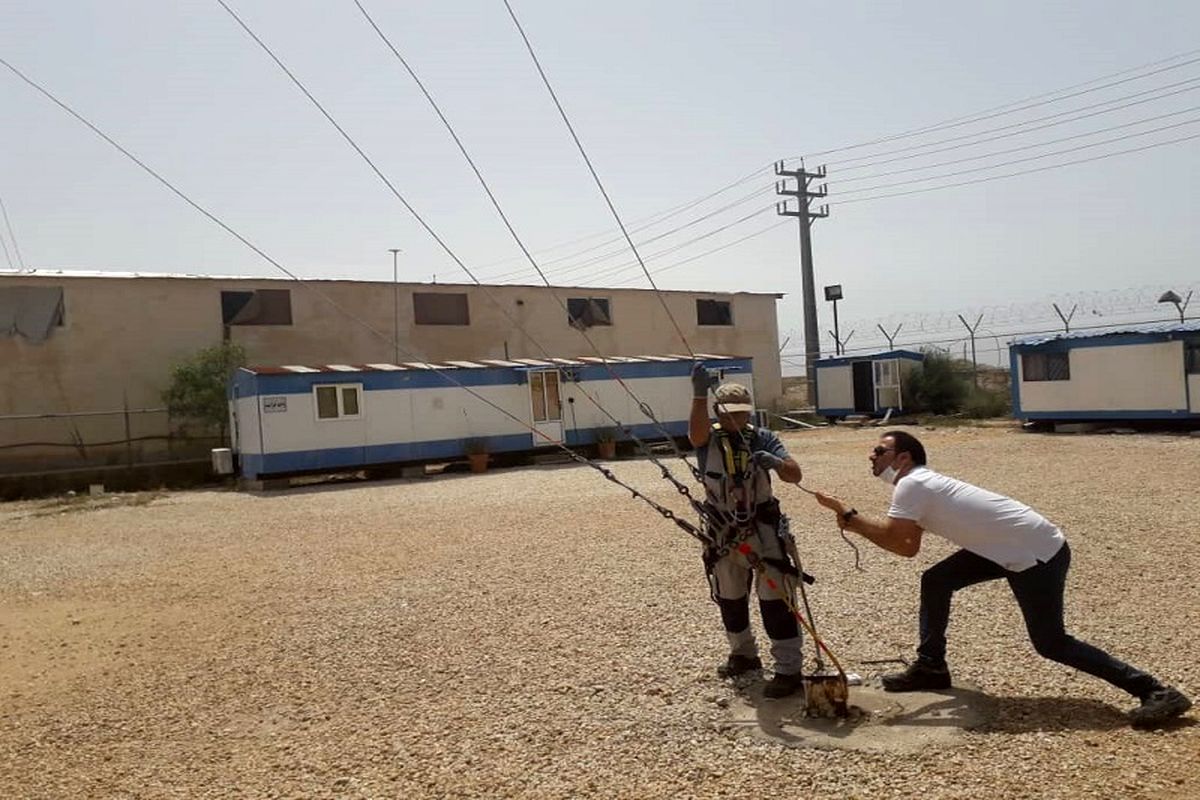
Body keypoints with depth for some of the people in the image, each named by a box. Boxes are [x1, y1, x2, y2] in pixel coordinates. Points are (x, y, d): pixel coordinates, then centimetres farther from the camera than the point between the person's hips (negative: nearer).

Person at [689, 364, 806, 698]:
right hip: (723, 534, 3)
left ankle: (789, 669, 3)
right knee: (729, 598, 17)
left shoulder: (763, 438, -5)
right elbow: (696, 431, -32)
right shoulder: (709, 438, -6)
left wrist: (776, 462, -37)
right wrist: (699, 394, -51)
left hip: (762, 530, -2)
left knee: (774, 599, -6)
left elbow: (795, 475, -14)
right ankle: (743, 654, 39)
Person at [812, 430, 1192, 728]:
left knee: (1050, 643, -3)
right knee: (935, 581, 10)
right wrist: (857, 522, -1)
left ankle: (1155, 691, 3)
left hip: (1039, 553, -10)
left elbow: (898, 544, -25)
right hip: (1010, 549, 10)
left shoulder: (910, 484, -17)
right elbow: (907, 544, 9)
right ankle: (931, 667, 19)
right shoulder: (921, 483, 12)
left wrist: (849, 517, -16)